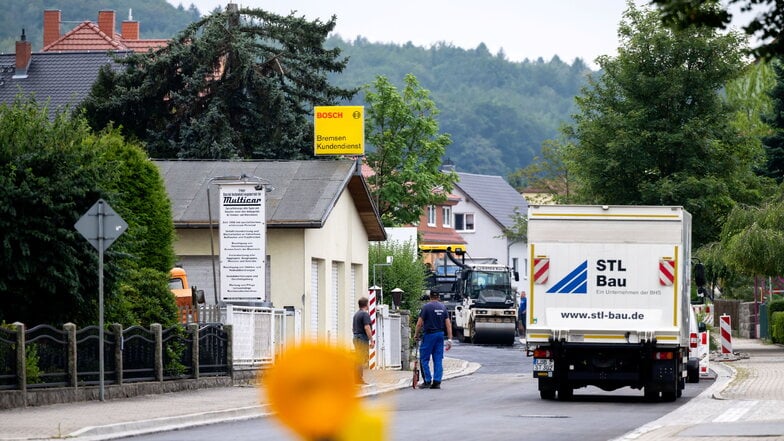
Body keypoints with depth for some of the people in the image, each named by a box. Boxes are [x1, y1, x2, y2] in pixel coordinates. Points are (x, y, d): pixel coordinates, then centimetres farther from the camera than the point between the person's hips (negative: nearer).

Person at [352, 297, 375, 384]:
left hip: (356, 338, 9)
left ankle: (358, 378, 14)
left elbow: (353, 328, 22)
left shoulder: (356, 314, 15)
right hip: (363, 340, -9)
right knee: (362, 360, -7)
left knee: (359, 359, 13)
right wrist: (371, 341, -19)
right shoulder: (365, 314, -13)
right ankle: (359, 379, -8)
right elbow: (367, 328, -20)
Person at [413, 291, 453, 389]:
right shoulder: (443, 307, 7)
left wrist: (416, 335, 5)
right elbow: (448, 324, 4)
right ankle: (437, 382, 4)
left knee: (424, 359, 3)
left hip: (429, 334, -5)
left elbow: (419, 323, -9)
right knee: (438, 359, 8)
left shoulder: (426, 307, -8)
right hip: (440, 335, 5)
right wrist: (449, 339, 6)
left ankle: (427, 381, -1)